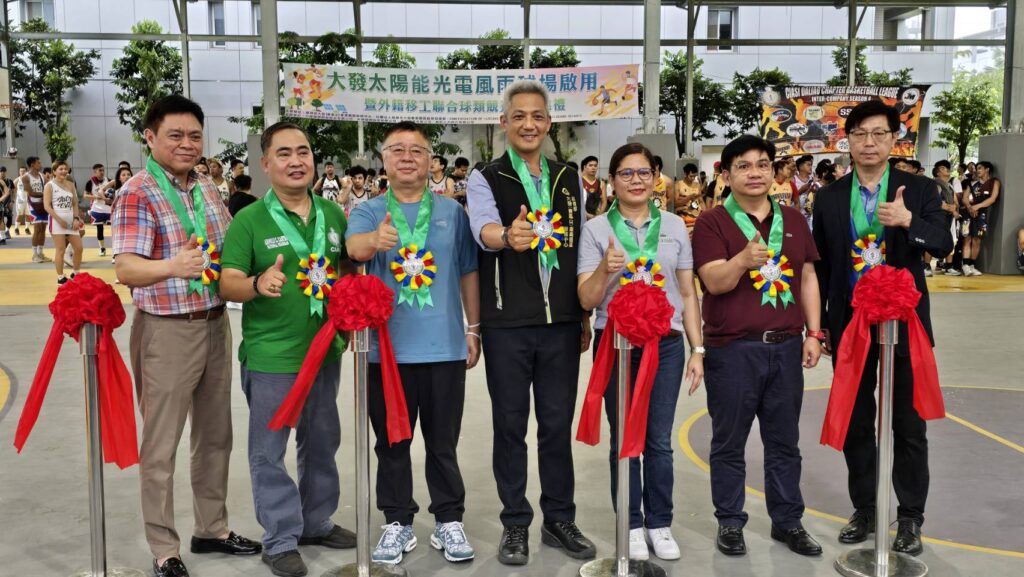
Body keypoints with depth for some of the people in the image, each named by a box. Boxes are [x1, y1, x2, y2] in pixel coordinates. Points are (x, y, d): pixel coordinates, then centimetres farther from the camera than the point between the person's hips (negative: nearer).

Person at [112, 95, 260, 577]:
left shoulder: (208, 188, 8)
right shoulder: (137, 194, -12)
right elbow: (125, 268, -23)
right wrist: (172, 267, -41)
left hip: (215, 324, 7)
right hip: (166, 331, -7)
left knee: (215, 434, 15)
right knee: (161, 445, 3)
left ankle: (212, 528, 30)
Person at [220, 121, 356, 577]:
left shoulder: (333, 214, 4)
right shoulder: (249, 220, -10)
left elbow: (347, 267, 16)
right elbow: (227, 284, -15)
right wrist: (257, 285, -35)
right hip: (270, 355, -5)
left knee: (321, 444, 18)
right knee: (269, 451, 5)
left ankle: (317, 522, 36)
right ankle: (281, 540, 19)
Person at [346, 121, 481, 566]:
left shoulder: (452, 211, 6)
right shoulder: (368, 212, 4)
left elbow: (468, 273, 9)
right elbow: (354, 246, -18)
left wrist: (474, 328, 6)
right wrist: (375, 240, -41)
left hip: (444, 345, 0)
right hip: (386, 347, 0)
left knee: (443, 442, 10)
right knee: (391, 442, 10)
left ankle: (449, 521, 23)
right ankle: (398, 523, 24)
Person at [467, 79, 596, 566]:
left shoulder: (569, 180, 10)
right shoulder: (485, 179, -2)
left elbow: (582, 251, 14)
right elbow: (483, 229, -23)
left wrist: (585, 317, 11)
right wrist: (508, 237, -46)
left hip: (561, 322, 3)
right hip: (507, 324, -3)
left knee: (558, 424, 10)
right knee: (510, 425, 6)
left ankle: (559, 520, 24)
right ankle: (515, 524, 19)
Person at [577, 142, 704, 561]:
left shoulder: (675, 226, 6)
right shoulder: (596, 229, -1)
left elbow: (688, 294, 9)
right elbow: (587, 300, -4)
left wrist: (697, 350, 4)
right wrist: (605, 268, -22)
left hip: (666, 343, 1)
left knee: (659, 441, 7)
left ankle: (660, 523, 21)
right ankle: (632, 525, 21)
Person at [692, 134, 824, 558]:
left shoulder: (793, 220, 10)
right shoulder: (712, 222, -5)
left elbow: (808, 278, 12)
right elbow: (714, 282, -14)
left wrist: (813, 333, 6)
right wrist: (744, 259, -33)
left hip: (786, 347, 4)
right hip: (731, 349, -4)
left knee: (784, 442, 13)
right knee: (729, 443, 8)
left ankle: (787, 521, 26)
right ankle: (730, 523, 21)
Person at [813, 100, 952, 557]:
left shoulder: (919, 189, 0)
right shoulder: (829, 198, 4)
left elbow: (944, 245, -10)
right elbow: (819, 267, 6)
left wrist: (908, 221, -29)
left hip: (904, 325, -1)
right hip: (849, 326, 2)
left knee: (908, 425, 6)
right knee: (855, 423, 10)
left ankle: (910, 518, 20)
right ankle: (863, 510, 25)